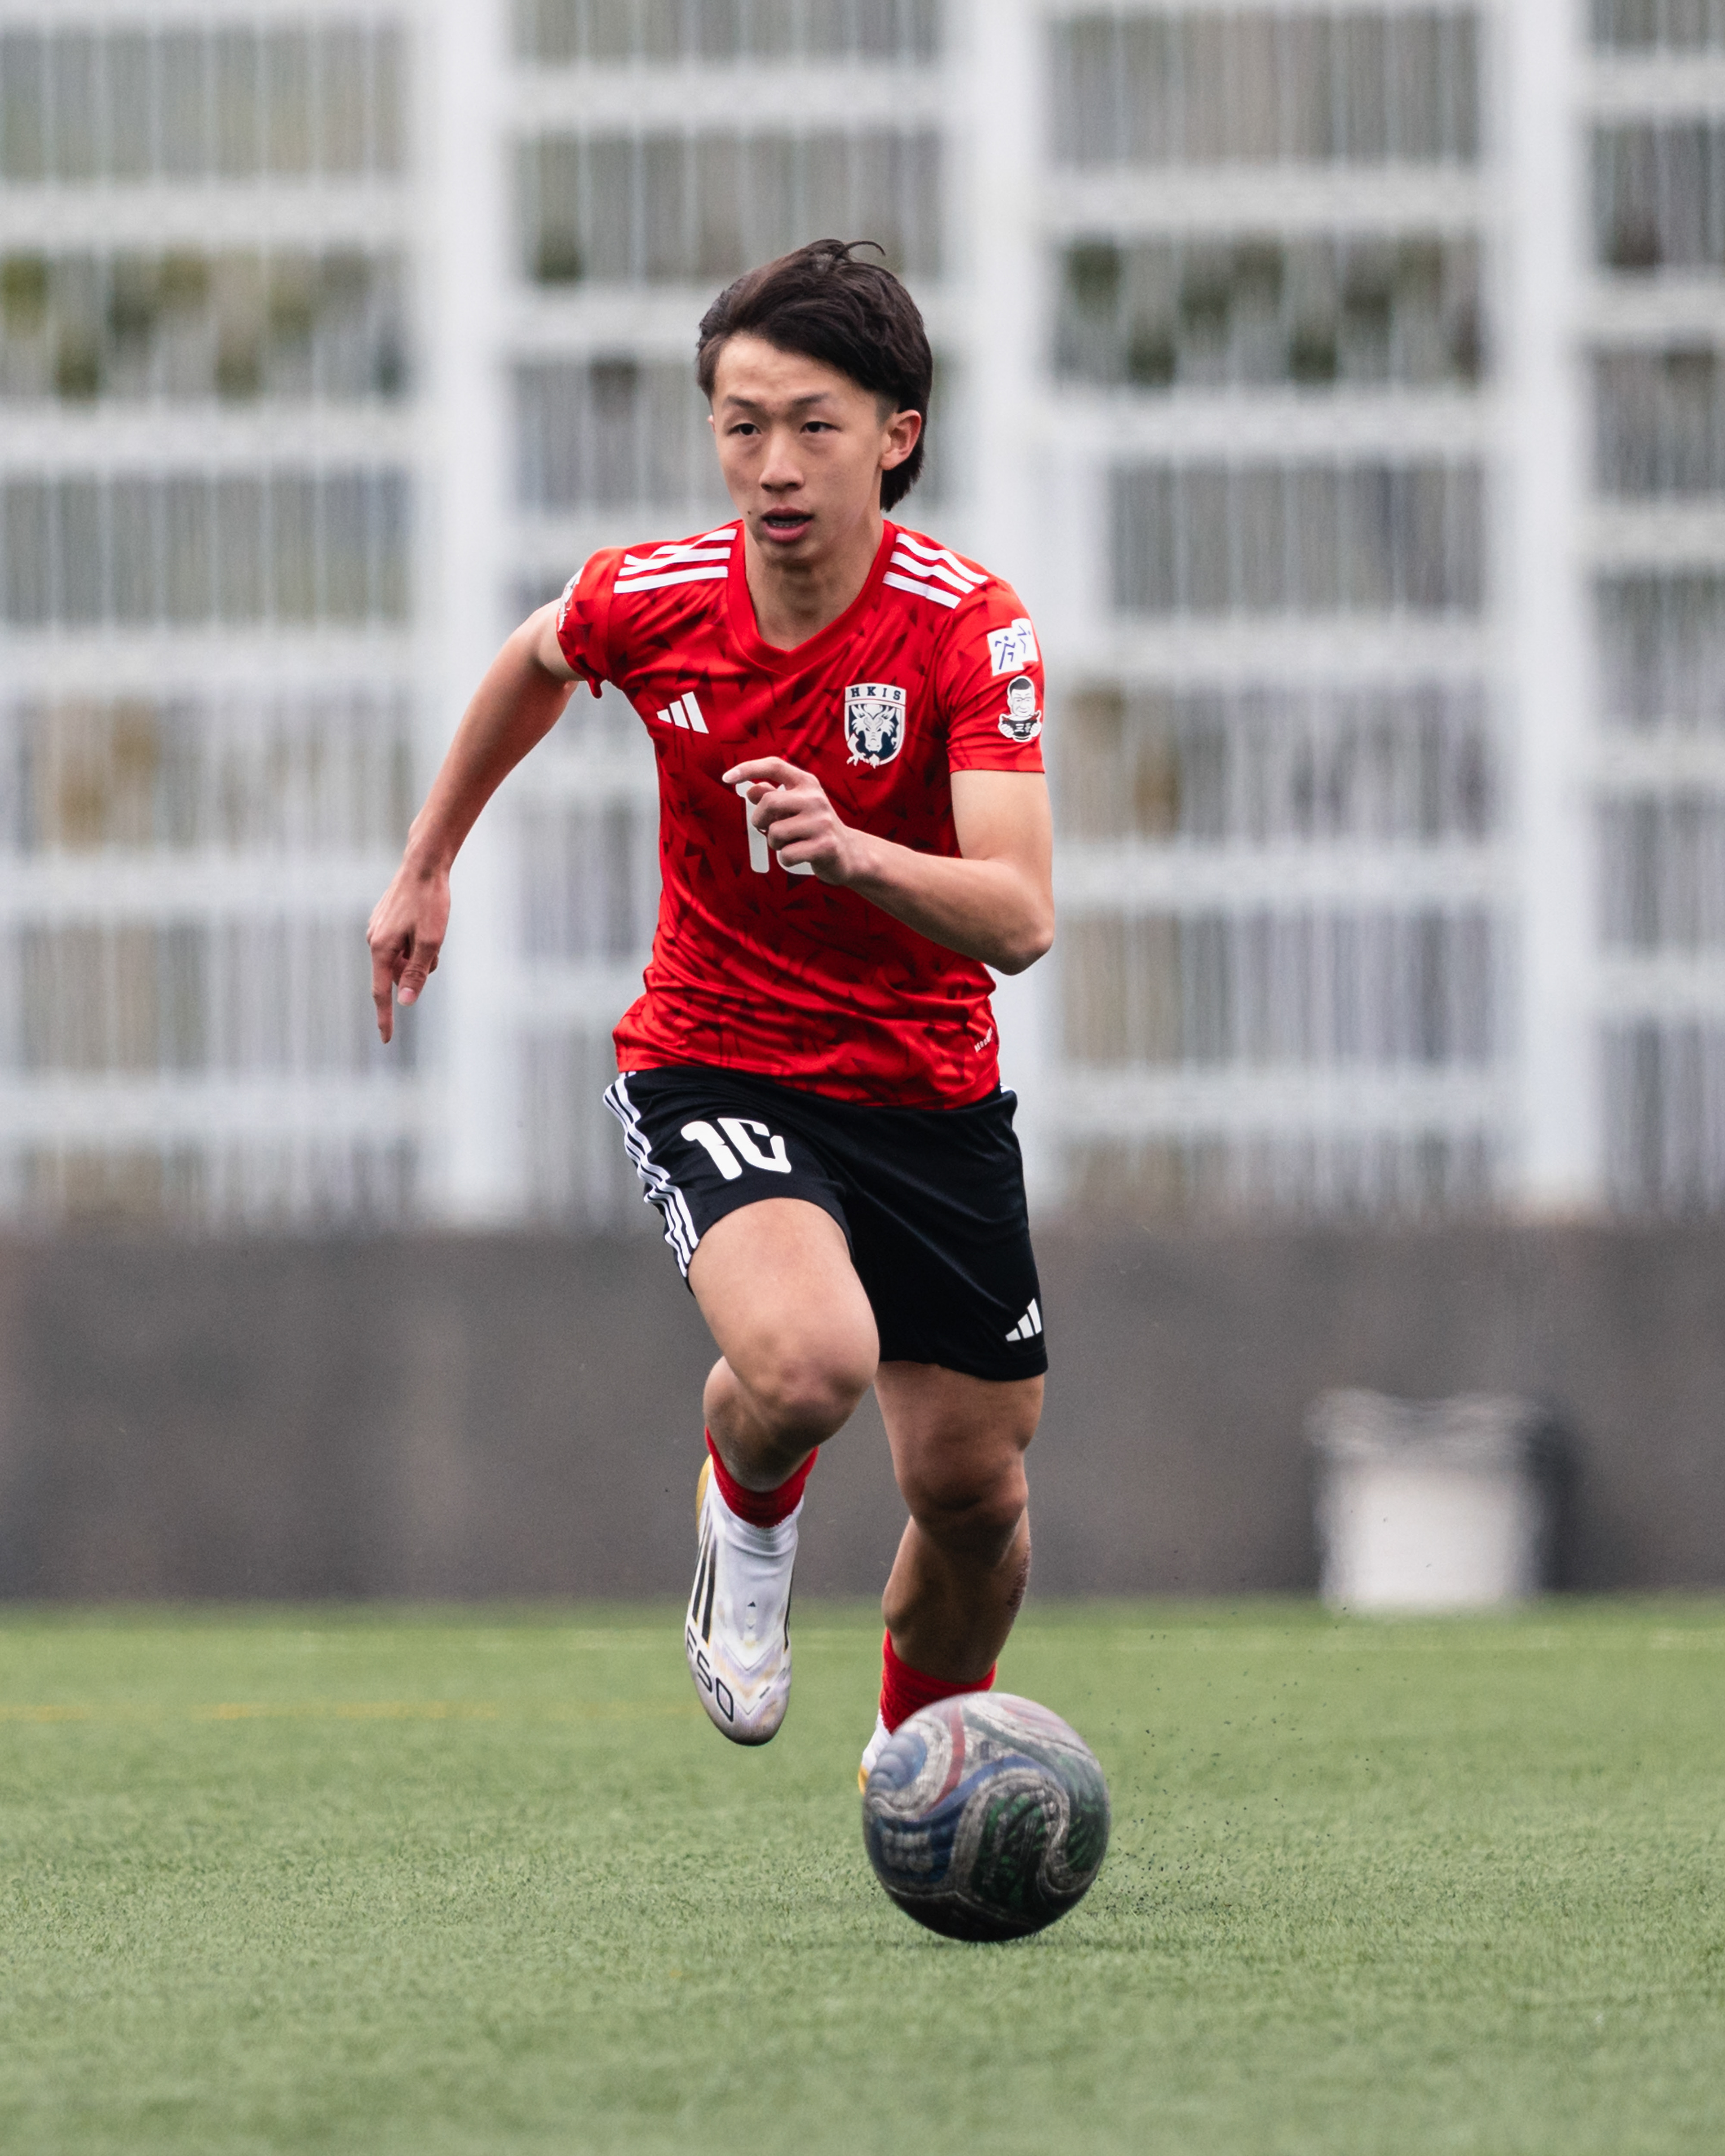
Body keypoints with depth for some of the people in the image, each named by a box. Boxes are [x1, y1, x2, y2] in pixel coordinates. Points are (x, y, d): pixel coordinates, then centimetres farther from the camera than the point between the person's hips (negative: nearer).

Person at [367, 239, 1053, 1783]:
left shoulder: (967, 626, -19)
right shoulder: (647, 601, -12)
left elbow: (1019, 919, -29)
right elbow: (537, 662, 15)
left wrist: (854, 851, -47)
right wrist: (430, 861, 23)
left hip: (930, 1092, 1)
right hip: (715, 1066, -1)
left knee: (974, 1494, 6)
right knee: (804, 1360, -32)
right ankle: (748, 1518, 5)